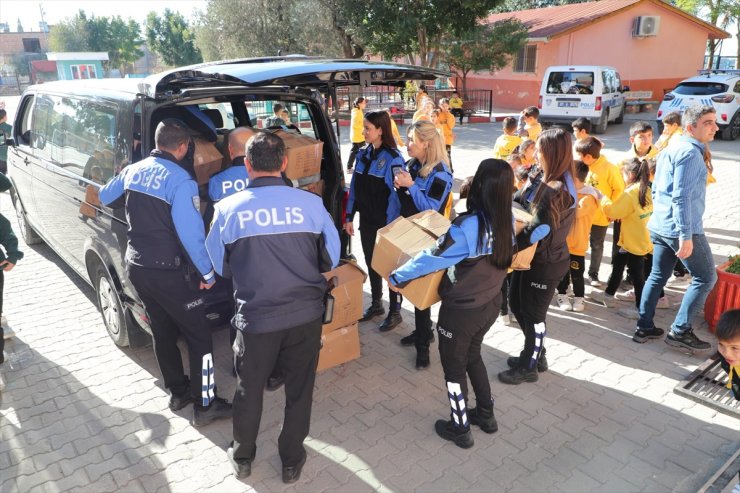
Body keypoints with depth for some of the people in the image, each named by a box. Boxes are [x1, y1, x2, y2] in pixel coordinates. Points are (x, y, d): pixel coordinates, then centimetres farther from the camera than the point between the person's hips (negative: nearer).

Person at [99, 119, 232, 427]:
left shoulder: (133, 170, 4)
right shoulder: (181, 181, -19)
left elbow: (105, 198, 23)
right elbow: (191, 234, -22)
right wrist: (207, 273, -11)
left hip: (136, 267, 8)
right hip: (169, 272, -8)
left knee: (163, 332, 21)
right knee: (199, 337, 5)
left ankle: (178, 392, 34)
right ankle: (205, 405, 11)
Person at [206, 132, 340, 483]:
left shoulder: (228, 208, -10)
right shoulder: (310, 203, -9)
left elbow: (220, 267, 3)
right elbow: (331, 259, 2)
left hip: (255, 319, 0)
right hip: (305, 314, 1)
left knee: (249, 391, 22)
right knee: (299, 391, 20)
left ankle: (243, 459, 43)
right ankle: (292, 462, 37)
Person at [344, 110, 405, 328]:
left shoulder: (392, 158, -16)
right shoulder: (363, 155, 5)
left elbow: (396, 194, -18)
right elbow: (355, 187, 9)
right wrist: (350, 217, 8)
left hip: (386, 222, -6)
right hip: (366, 220, 7)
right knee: (371, 262, 17)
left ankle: (395, 311, 22)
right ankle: (376, 304, 35)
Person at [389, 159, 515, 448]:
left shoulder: (467, 226, -30)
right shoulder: (508, 222, -7)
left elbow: (431, 259, -23)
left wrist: (397, 276, -8)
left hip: (461, 311, -7)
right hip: (491, 304, 7)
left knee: (454, 366, 15)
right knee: (472, 356, 29)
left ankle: (460, 429, 32)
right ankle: (486, 414, 43)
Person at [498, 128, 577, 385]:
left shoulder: (559, 191, -26)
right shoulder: (541, 177, 2)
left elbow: (539, 229, -31)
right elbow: (517, 201, 9)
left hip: (546, 262, -9)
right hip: (531, 255, 9)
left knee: (533, 314, 7)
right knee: (516, 303, 20)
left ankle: (529, 367, 28)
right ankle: (535, 353, 40)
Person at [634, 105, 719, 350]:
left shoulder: (670, 150, 15)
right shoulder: (690, 152, -15)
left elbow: (656, 190, 21)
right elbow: (682, 197, -23)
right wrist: (686, 235, -25)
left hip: (660, 226, 9)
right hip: (680, 229, -9)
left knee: (658, 276, 15)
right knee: (705, 277, 4)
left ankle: (644, 327, 20)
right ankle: (680, 331, 7)